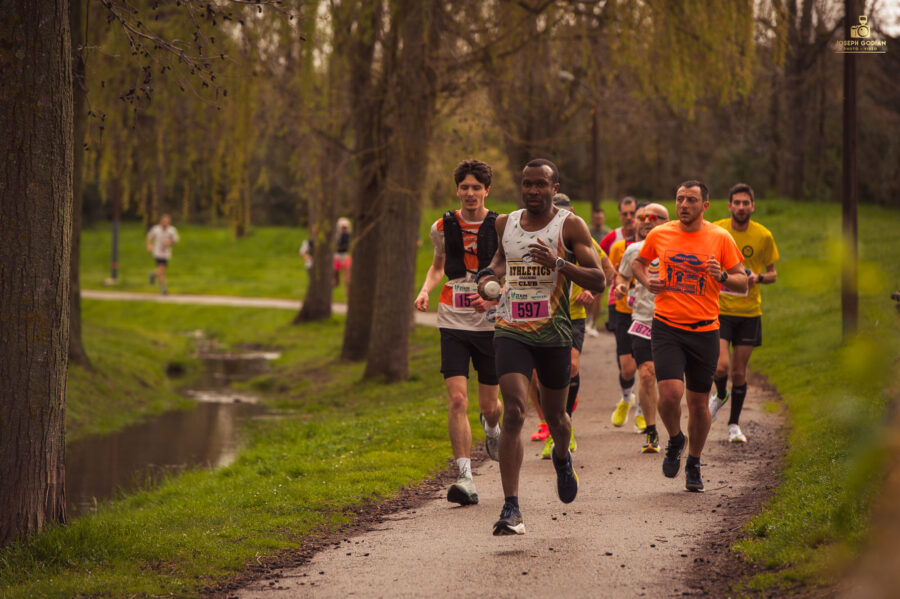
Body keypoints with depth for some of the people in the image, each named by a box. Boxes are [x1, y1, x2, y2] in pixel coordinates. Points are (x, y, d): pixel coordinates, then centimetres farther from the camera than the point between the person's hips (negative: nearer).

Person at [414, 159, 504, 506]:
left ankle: (492, 428, 47)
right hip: (453, 324, 1)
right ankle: (465, 478, -14)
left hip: (491, 324, -1)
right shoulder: (443, 227, 4)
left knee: (489, 405, 8)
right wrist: (425, 290, 2)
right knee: (457, 400, -13)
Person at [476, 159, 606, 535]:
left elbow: (598, 281, -10)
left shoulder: (570, 227, -6)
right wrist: (490, 274, 7)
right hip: (511, 332, 1)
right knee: (514, 411, -17)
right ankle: (511, 508, -20)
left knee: (554, 416, 15)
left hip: (554, 335, -1)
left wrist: (560, 264, -25)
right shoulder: (506, 223, 6)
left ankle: (562, 457, 53)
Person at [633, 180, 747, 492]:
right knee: (670, 394, -18)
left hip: (704, 330, 0)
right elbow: (638, 262, 22)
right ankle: (675, 440, 15)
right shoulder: (659, 235, 3)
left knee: (699, 402, 7)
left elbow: (743, 283, 3)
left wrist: (722, 276, -17)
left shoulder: (720, 238, 0)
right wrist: (646, 280, 1)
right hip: (667, 327, 0)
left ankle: (694, 464, 29)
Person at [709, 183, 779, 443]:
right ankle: (720, 395, 19)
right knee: (721, 366, -16)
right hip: (719, 309, -1)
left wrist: (758, 278, -12)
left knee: (739, 371, 6)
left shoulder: (763, 236, -2)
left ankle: (734, 424, 22)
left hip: (749, 312, 1)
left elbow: (772, 273, 8)